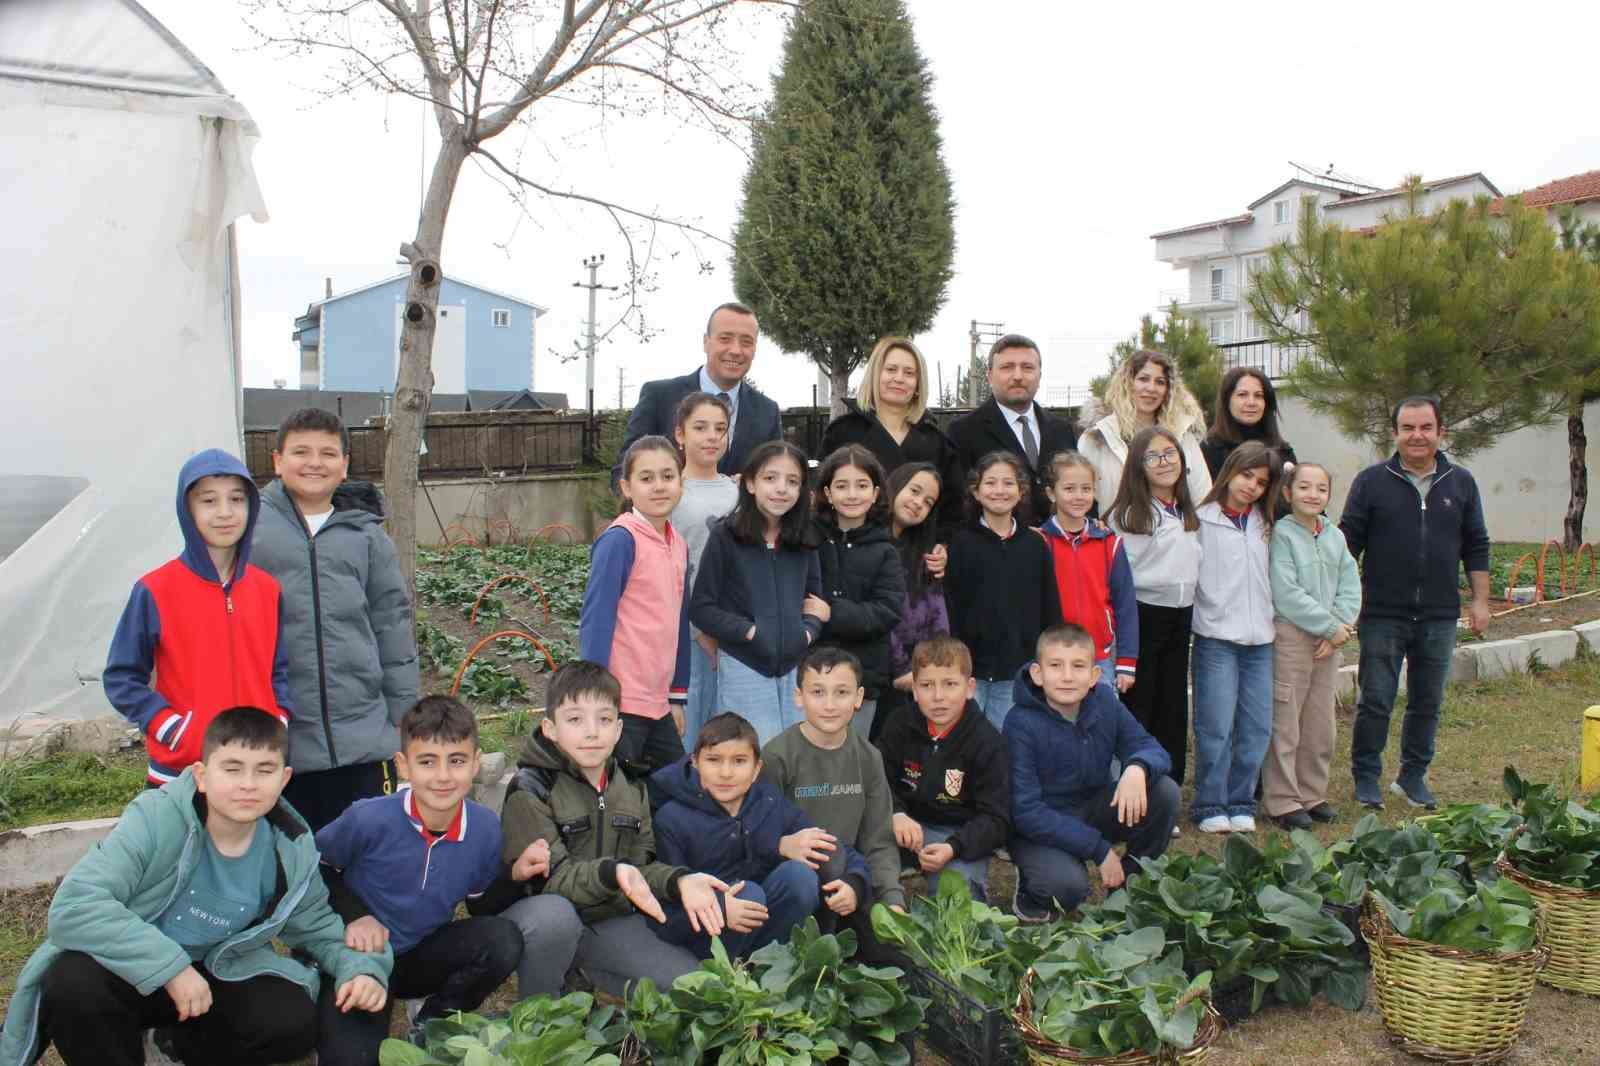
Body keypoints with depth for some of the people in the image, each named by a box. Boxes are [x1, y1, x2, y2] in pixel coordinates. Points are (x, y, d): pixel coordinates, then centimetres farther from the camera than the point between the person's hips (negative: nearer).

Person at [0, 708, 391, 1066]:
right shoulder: (157, 817, -24)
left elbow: (317, 926, 5)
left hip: (211, 975, 3)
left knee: (294, 1023, -21)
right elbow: (74, 905, -31)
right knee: (72, 986, -35)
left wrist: (360, 966, -16)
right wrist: (170, 967, -33)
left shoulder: (291, 850, -11)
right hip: (129, 971, -3)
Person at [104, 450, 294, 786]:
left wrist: (277, 723, -3)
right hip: (179, 773, -3)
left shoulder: (267, 590, 5)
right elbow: (121, 677, -2)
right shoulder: (155, 591, -6)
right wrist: (169, 727, -12)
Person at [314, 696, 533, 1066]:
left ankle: (433, 1017, 5)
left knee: (503, 942, -22)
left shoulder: (485, 828, -14)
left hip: (421, 956, 4)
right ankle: (338, 1021, 11)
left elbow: (482, 902, 4)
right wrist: (353, 916, -15)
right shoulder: (369, 818, -24)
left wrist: (515, 875, -15)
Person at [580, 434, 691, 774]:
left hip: (659, 704, 7)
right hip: (620, 703, -7)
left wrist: (677, 696, 17)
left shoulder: (679, 545, 9)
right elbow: (595, 620, -15)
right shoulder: (619, 540, -12)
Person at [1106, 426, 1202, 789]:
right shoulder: (1126, 514, -9)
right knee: (1138, 707, 0)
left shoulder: (1189, 514, 11)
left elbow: (1196, 564, 18)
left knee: (1174, 705, 11)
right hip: (1142, 616, -6)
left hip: (1181, 616, 6)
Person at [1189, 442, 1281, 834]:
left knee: (1257, 727, 5)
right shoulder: (1202, 519, -3)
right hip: (1216, 636, -5)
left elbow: (1270, 576, 20)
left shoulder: (1263, 524, 16)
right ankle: (1210, 806, 7)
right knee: (1216, 726, -4)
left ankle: (1240, 803, 17)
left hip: (1259, 638, 5)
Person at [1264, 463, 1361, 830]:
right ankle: (1282, 800, 7)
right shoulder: (1281, 534, -10)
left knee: (1321, 724, 13)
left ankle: (1312, 794, 25)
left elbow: (1350, 588, 6)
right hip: (1290, 635, -6)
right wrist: (1330, 626, -14)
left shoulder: (1335, 537, 10)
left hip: (1329, 640, 6)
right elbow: (1287, 593, -17)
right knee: (1284, 722, -1)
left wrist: (1339, 627, -9)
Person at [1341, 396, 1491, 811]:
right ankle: (1366, 777, 16)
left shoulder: (1461, 483, 7)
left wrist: (1480, 599, 6)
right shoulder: (1372, 481, -1)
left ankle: (1413, 776, 26)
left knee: (1427, 703, 11)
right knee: (1375, 702, 2)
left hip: (1439, 617, 3)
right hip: (1383, 616, -3)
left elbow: (1476, 547, 12)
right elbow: (1348, 542, -1)